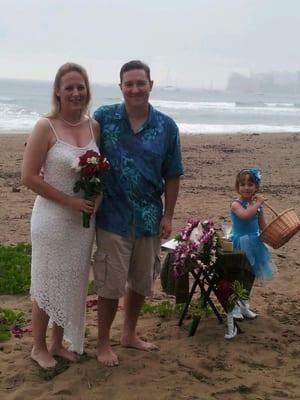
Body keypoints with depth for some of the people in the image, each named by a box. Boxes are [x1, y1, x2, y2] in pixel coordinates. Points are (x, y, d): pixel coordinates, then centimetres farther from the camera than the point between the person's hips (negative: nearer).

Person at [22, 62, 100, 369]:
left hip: (84, 219, 5)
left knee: (73, 283, 15)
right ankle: (39, 347, 27)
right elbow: (29, 177, -14)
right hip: (53, 218, -5)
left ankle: (58, 343, 33)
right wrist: (70, 200, -17)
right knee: (47, 284, 7)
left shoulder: (94, 126, 2)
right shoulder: (46, 127, -12)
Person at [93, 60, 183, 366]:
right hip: (113, 216, -3)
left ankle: (129, 334, 36)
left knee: (142, 282, 16)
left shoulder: (166, 127, -1)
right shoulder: (103, 118, -5)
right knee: (111, 284, 4)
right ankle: (103, 343, 22)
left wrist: (168, 216, -1)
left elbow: (172, 176, 3)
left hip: (150, 217, 3)